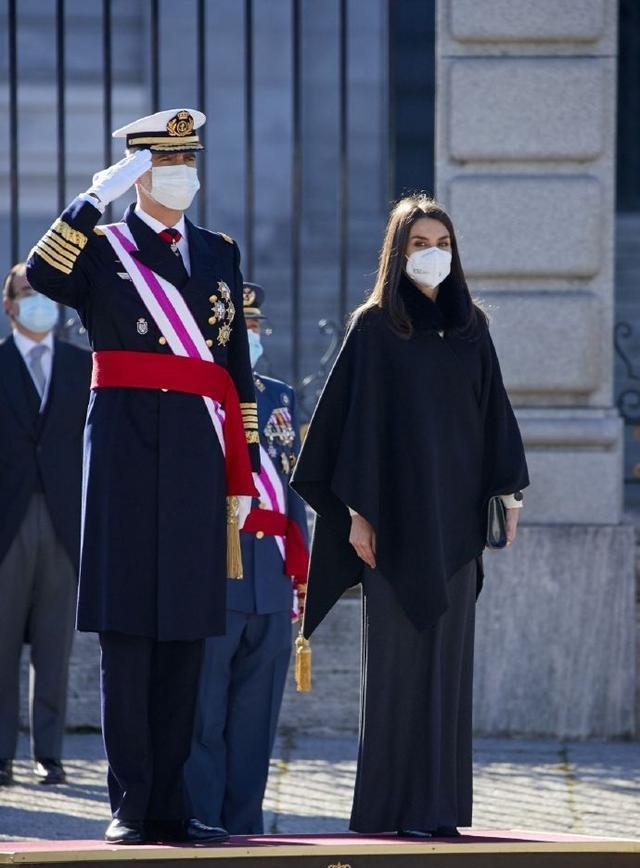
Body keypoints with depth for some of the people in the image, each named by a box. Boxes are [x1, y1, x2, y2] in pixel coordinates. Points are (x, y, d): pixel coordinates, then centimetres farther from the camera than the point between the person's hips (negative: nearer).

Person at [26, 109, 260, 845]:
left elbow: (238, 372, 16)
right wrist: (97, 196, -21)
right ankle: (130, 806, 0)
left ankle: (169, 805, 9)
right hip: (127, 452, -4)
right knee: (128, 630, -4)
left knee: (185, 634, 4)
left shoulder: (221, 254, 16)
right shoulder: (99, 248, 4)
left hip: (200, 454, 4)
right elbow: (41, 276, -20)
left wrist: (242, 476, 11)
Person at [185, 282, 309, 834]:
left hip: (270, 585, 6)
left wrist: (300, 568, 14)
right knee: (202, 711, -6)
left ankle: (244, 827, 12)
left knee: (256, 717, 7)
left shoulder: (279, 397, 19)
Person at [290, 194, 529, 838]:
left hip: (456, 513, 4)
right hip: (398, 512, -4)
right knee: (397, 655, -4)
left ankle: (439, 803, 7)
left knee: (449, 653, 4)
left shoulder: (470, 327, 11)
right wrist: (358, 511, -10)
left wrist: (507, 493, 4)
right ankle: (393, 805, -1)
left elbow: (493, 415, 12)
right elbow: (357, 419, -5)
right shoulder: (373, 328, -2)